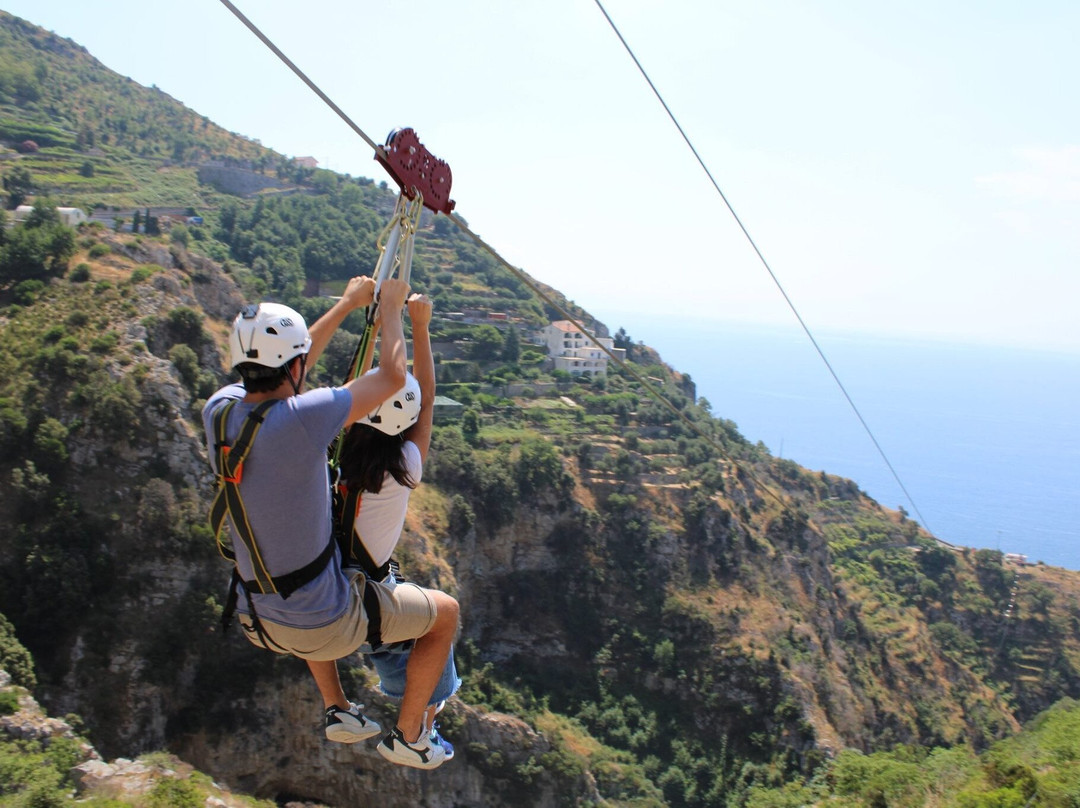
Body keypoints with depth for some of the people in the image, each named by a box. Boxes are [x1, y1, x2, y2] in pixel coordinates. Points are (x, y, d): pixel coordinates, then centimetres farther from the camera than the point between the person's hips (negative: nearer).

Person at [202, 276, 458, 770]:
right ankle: (408, 737, 29)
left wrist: (347, 305, 15)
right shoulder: (300, 419, -30)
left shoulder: (218, 410, -10)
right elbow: (392, 376, -17)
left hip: (257, 620, 7)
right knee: (445, 612, 16)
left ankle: (336, 709, 45)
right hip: (324, 626, -7)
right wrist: (390, 306, 0)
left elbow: (277, 369, 10)